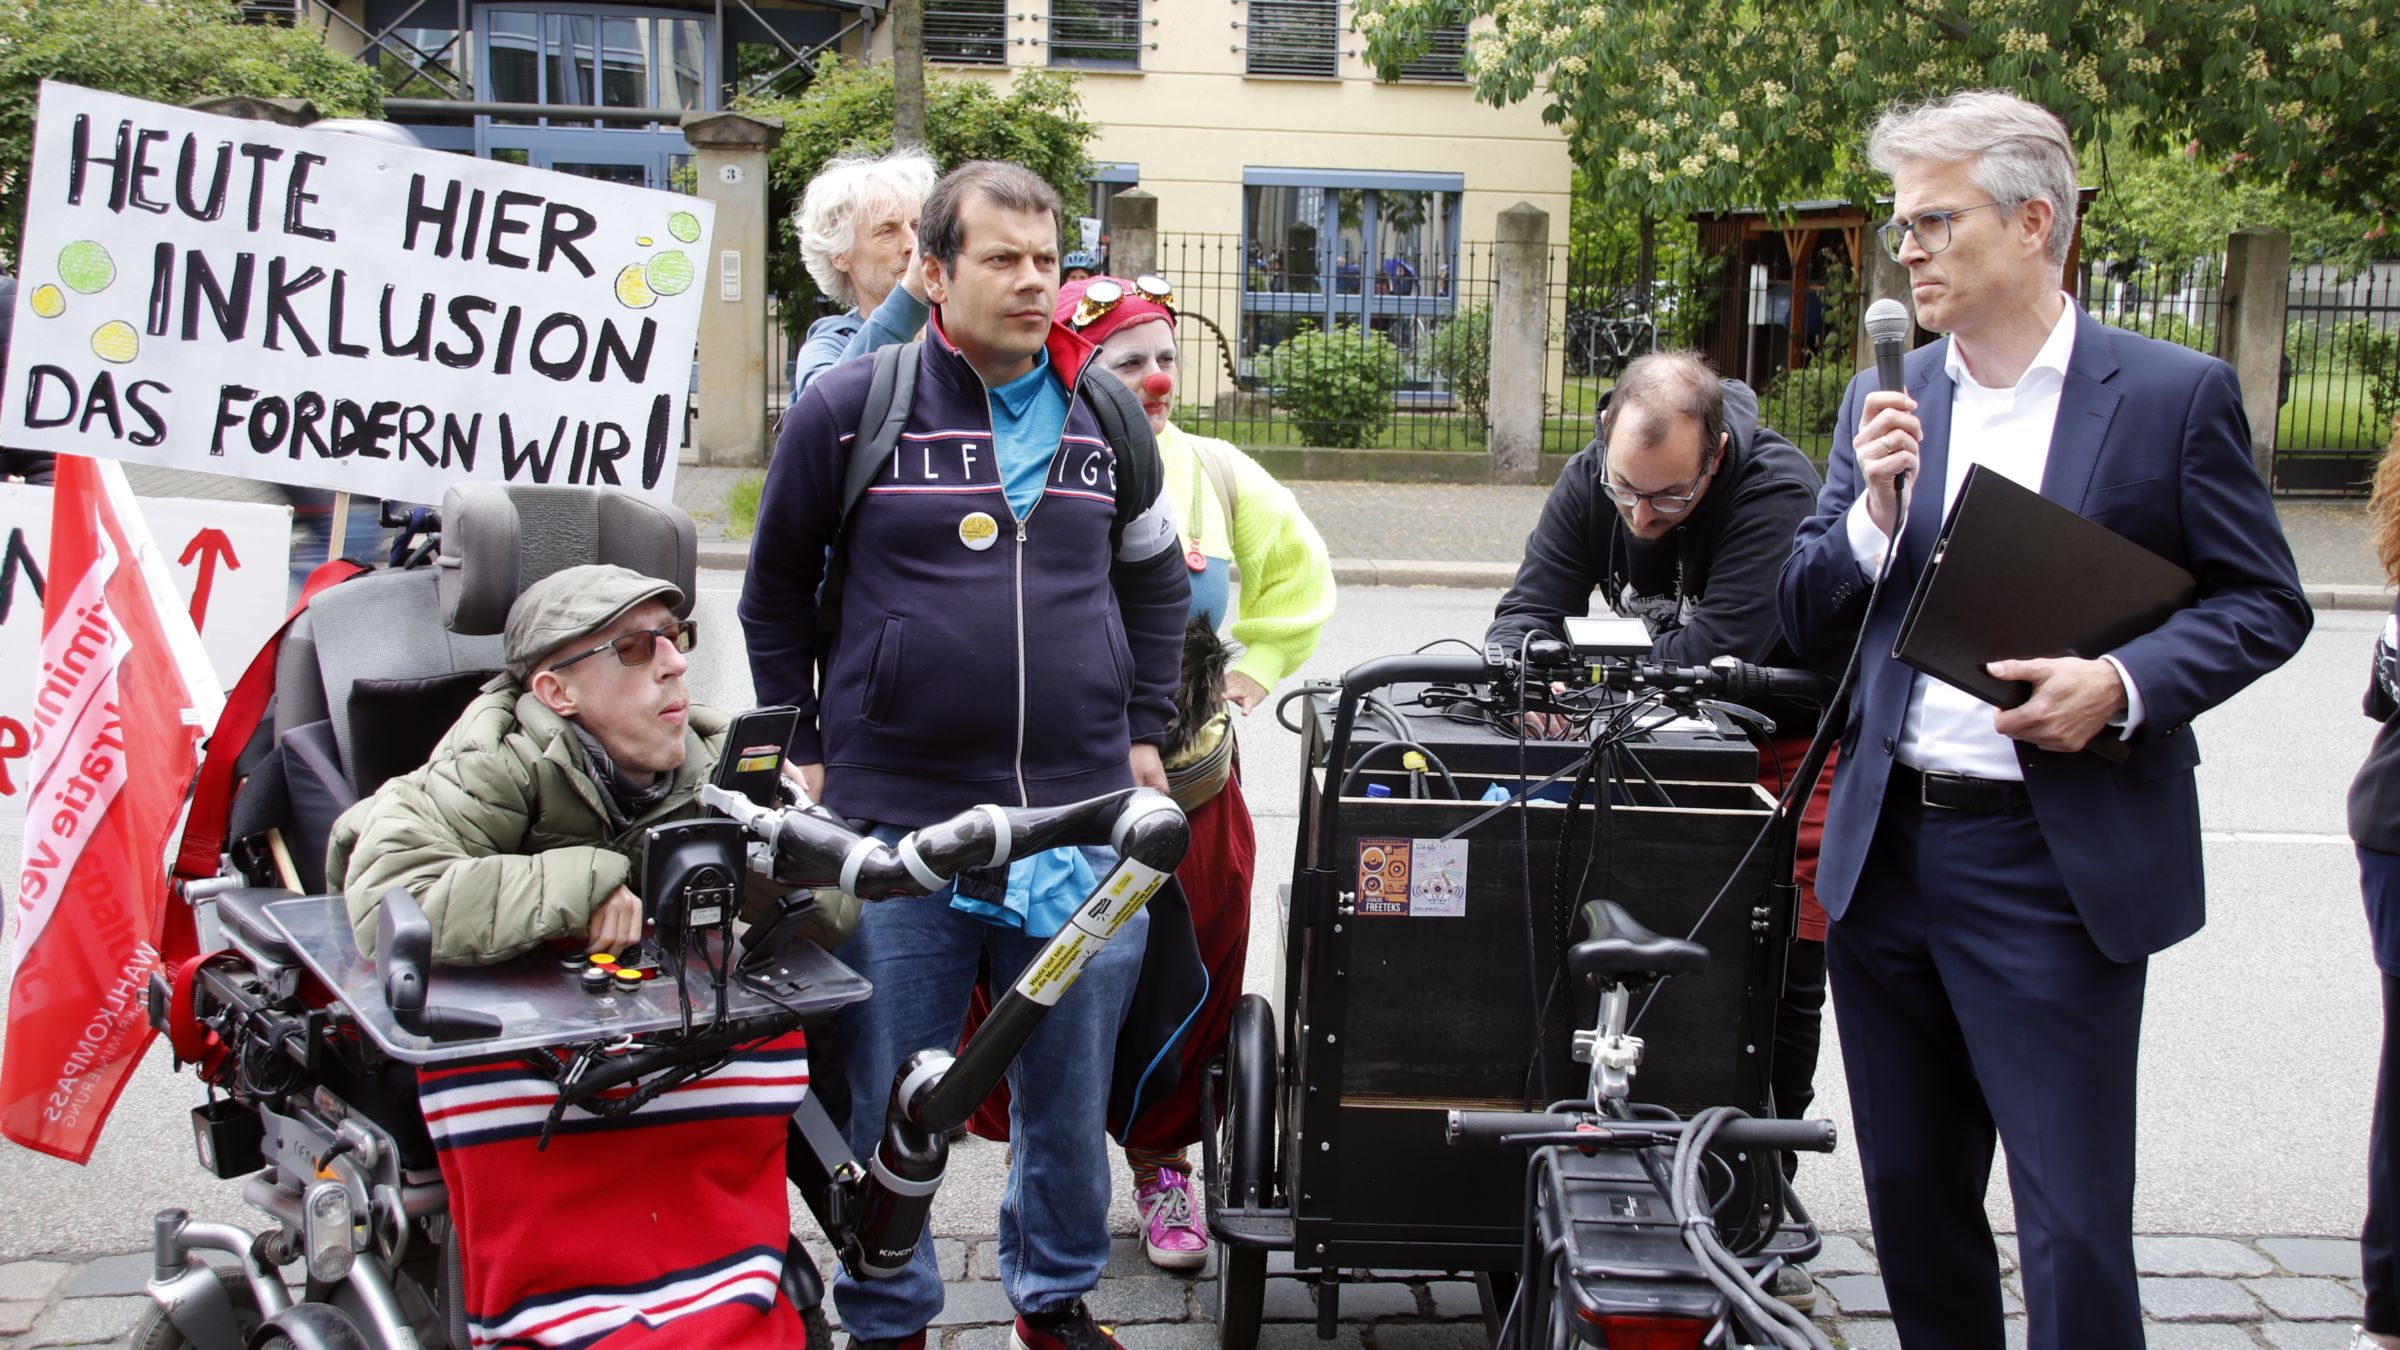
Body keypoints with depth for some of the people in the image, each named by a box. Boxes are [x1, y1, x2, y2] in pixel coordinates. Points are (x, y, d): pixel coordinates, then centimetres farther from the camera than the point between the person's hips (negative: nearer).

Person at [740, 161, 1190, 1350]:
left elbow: (1157, 583, 22)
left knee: (1072, 1083, 13)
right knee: (891, 1097, 7)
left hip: (1081, 812, 3)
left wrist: (1144, 736, 16)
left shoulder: (1105, 418, 9)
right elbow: (776, 592, 8)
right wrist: (799, 751, 6)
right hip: (893, 816, -3)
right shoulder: (849, 409, -1)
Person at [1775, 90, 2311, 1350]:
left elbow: (2263, 604, 0)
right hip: (1886, 851, 5)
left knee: (2073, 1223, -1)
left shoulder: (2176, 394, -3)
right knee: (1911, 1199, 16)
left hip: (2057, 864, -5)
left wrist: (2125, 681, -18)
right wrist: (1873, 509, -9)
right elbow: (1805, 622, 9)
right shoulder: (1884, 402, 9)